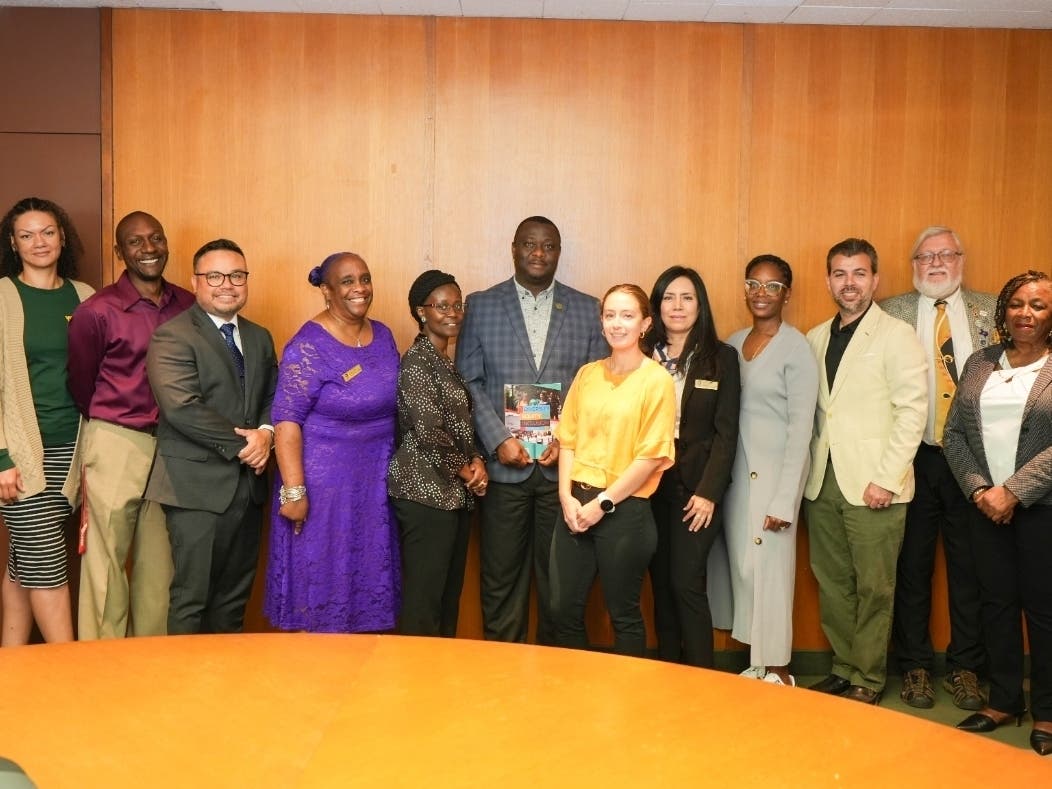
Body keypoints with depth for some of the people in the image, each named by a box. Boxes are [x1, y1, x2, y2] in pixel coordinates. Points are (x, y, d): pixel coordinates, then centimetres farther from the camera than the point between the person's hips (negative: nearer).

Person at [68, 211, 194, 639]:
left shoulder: (188, 305, 3)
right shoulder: (96, 311, -8)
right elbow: (81, 387, 3)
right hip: (116, 446, -4)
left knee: (159, 565, 11)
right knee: (107, 565, 3)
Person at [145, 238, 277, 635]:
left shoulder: (259, 338, 15)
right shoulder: (171, 336, -8)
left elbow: (273, 398, 12)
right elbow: (182, 408, -20)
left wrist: (265, 433, -10)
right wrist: (241, 443, -15)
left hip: (248, 483, 7)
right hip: (197, 485, -6)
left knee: (235, 595, 15)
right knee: (191, 599, 0)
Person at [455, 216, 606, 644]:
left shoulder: (588, 310, 8)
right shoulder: (481, 305, 6)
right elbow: (469, 381, 2)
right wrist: (498, 440, -9)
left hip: (565, 463, 1)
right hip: (503, 464, 0)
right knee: (501, 577, 6)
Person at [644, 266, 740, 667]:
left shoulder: (721, 357, 0)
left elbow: (726, 432, -4)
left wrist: (709, 492, -12)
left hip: (696, 487, -3)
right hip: (650, 486, 3)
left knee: (687, 585, -7)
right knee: (661, 585, 9)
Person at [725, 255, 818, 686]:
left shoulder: (796, 347, -9)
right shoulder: (733, 343, 8)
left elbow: (801, 428, -12)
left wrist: (785, 500, -15)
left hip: (776, 472, -5)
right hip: (737, 472, 6)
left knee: (769, 568, 0)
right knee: (742, 567, 9)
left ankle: (777, 669, 16)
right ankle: (755, 662, 23)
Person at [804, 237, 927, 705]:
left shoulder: (897, 335, -4)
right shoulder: (815, 339, 12)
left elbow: (912, 410, -10)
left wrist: (886, 478, -14)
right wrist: (809, 472, 4)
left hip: (873, 485, -5)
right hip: (823, 483, 5)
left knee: (873, 588, 4)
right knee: (832, 583, 11)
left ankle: (867, 678, 18)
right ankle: (843, 667, 25)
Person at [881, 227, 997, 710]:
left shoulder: (990, 311, 6)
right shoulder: (891, 312, 2)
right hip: (915, 457, -1)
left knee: (969, 567, 9)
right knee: (913, 566, 8)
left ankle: (964, 667, 25)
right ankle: (915, 666, 23)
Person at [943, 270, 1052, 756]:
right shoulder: (979, 363, 8)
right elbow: (953, 432, 6)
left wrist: (1013, 491, -17)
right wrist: (977, 488, -6)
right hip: (985, 505, 4)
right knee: (996, 602, 10)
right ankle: (1003, 701, 25)